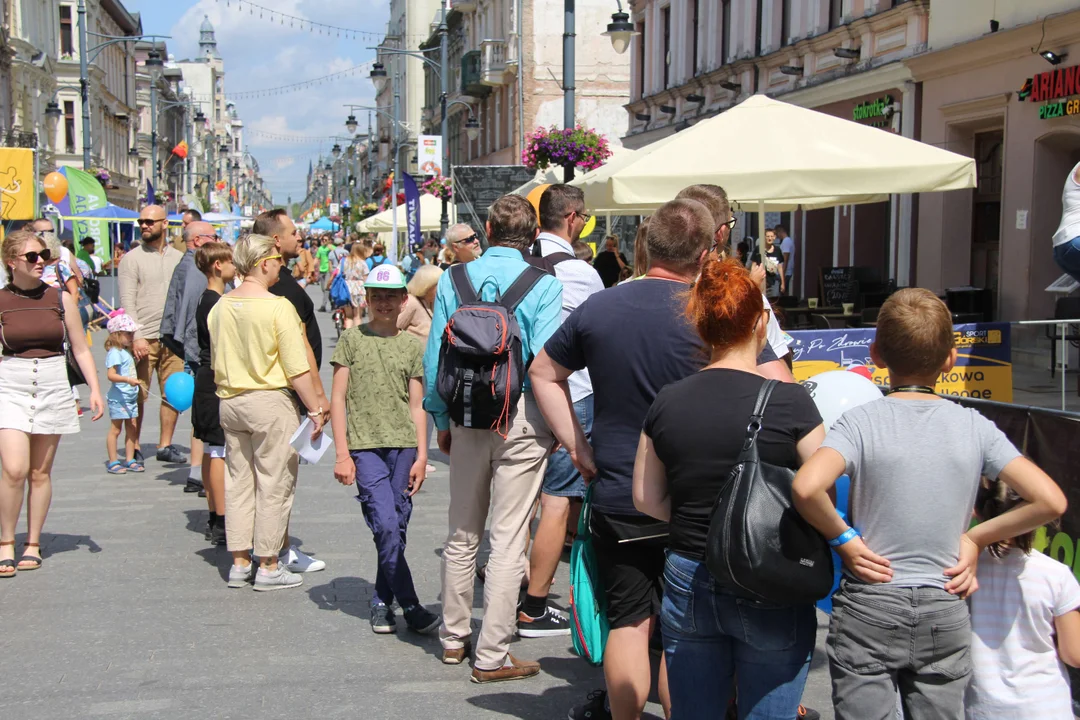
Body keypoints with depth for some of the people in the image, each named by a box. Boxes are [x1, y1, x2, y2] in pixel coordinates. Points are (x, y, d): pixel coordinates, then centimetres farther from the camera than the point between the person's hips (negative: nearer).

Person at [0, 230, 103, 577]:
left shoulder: (60, 299, 3)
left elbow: (80, 349, 7)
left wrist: (95, 388, -1)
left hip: (53, 388, 2)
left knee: (40, 472, 7)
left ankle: (32, 544, 19)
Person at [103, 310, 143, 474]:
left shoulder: (126, 351, 14)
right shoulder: (114, 353, -15)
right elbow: (111, 374, -26)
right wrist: (127, 380, -37)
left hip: (131, 396, 9)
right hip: (119, 397, -9)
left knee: (131, 427, 9)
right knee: (115, 429, -2)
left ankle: (130, 460, 15)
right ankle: (112, 462, 4)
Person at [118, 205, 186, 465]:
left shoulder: (178, 257, 12)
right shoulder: (132, 259, 0)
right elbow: (127, 302, -6)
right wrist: (136, 336, -15)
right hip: (143, 338, -4)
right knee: (137, 395, -3)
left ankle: (165, 445, 15)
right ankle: (134, 447, 7)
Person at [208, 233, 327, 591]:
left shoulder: (220, 307, 3)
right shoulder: (278, 307, -16)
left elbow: (215, 363, 13)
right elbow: (298, 369, -16)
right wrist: (315, 410, -8)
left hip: (230, 402, 7)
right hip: (271, 401, -6)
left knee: (238, 481, 14)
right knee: (274, 484, 3)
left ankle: (239, 562, 20)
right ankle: (269, 567, 9)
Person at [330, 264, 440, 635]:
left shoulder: (412, 346, 11)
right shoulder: (352, 339, 5)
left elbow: (417, 405, 11)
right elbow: (338, 398, 3)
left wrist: (421, 455, 3)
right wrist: (342, 452, -4)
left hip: (404, 446, 3)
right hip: (365, 447, -3)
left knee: (398, 528, 3)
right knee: (385, 526, -12)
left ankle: (382, 601, 18)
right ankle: (409, 605, -6)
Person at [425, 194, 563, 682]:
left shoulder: (454, 279, 1)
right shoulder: (544, 285, -9)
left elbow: (435, 358, 2)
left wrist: (441, 420, 12)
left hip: (466, 417, 4)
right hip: (521, 420, -4)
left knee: (462, 534, 17)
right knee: (508, 540, 3)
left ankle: (454, 638, 30)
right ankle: (491, 656, 8)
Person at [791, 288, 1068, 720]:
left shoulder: (861, 421, -10)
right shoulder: (974, 426, -3)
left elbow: (806, 488, -27)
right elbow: (1050, 501, -7)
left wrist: (843, 538, -10)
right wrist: (977, 537, 3)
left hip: (868, 612, -2)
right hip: (944, 618, 2)